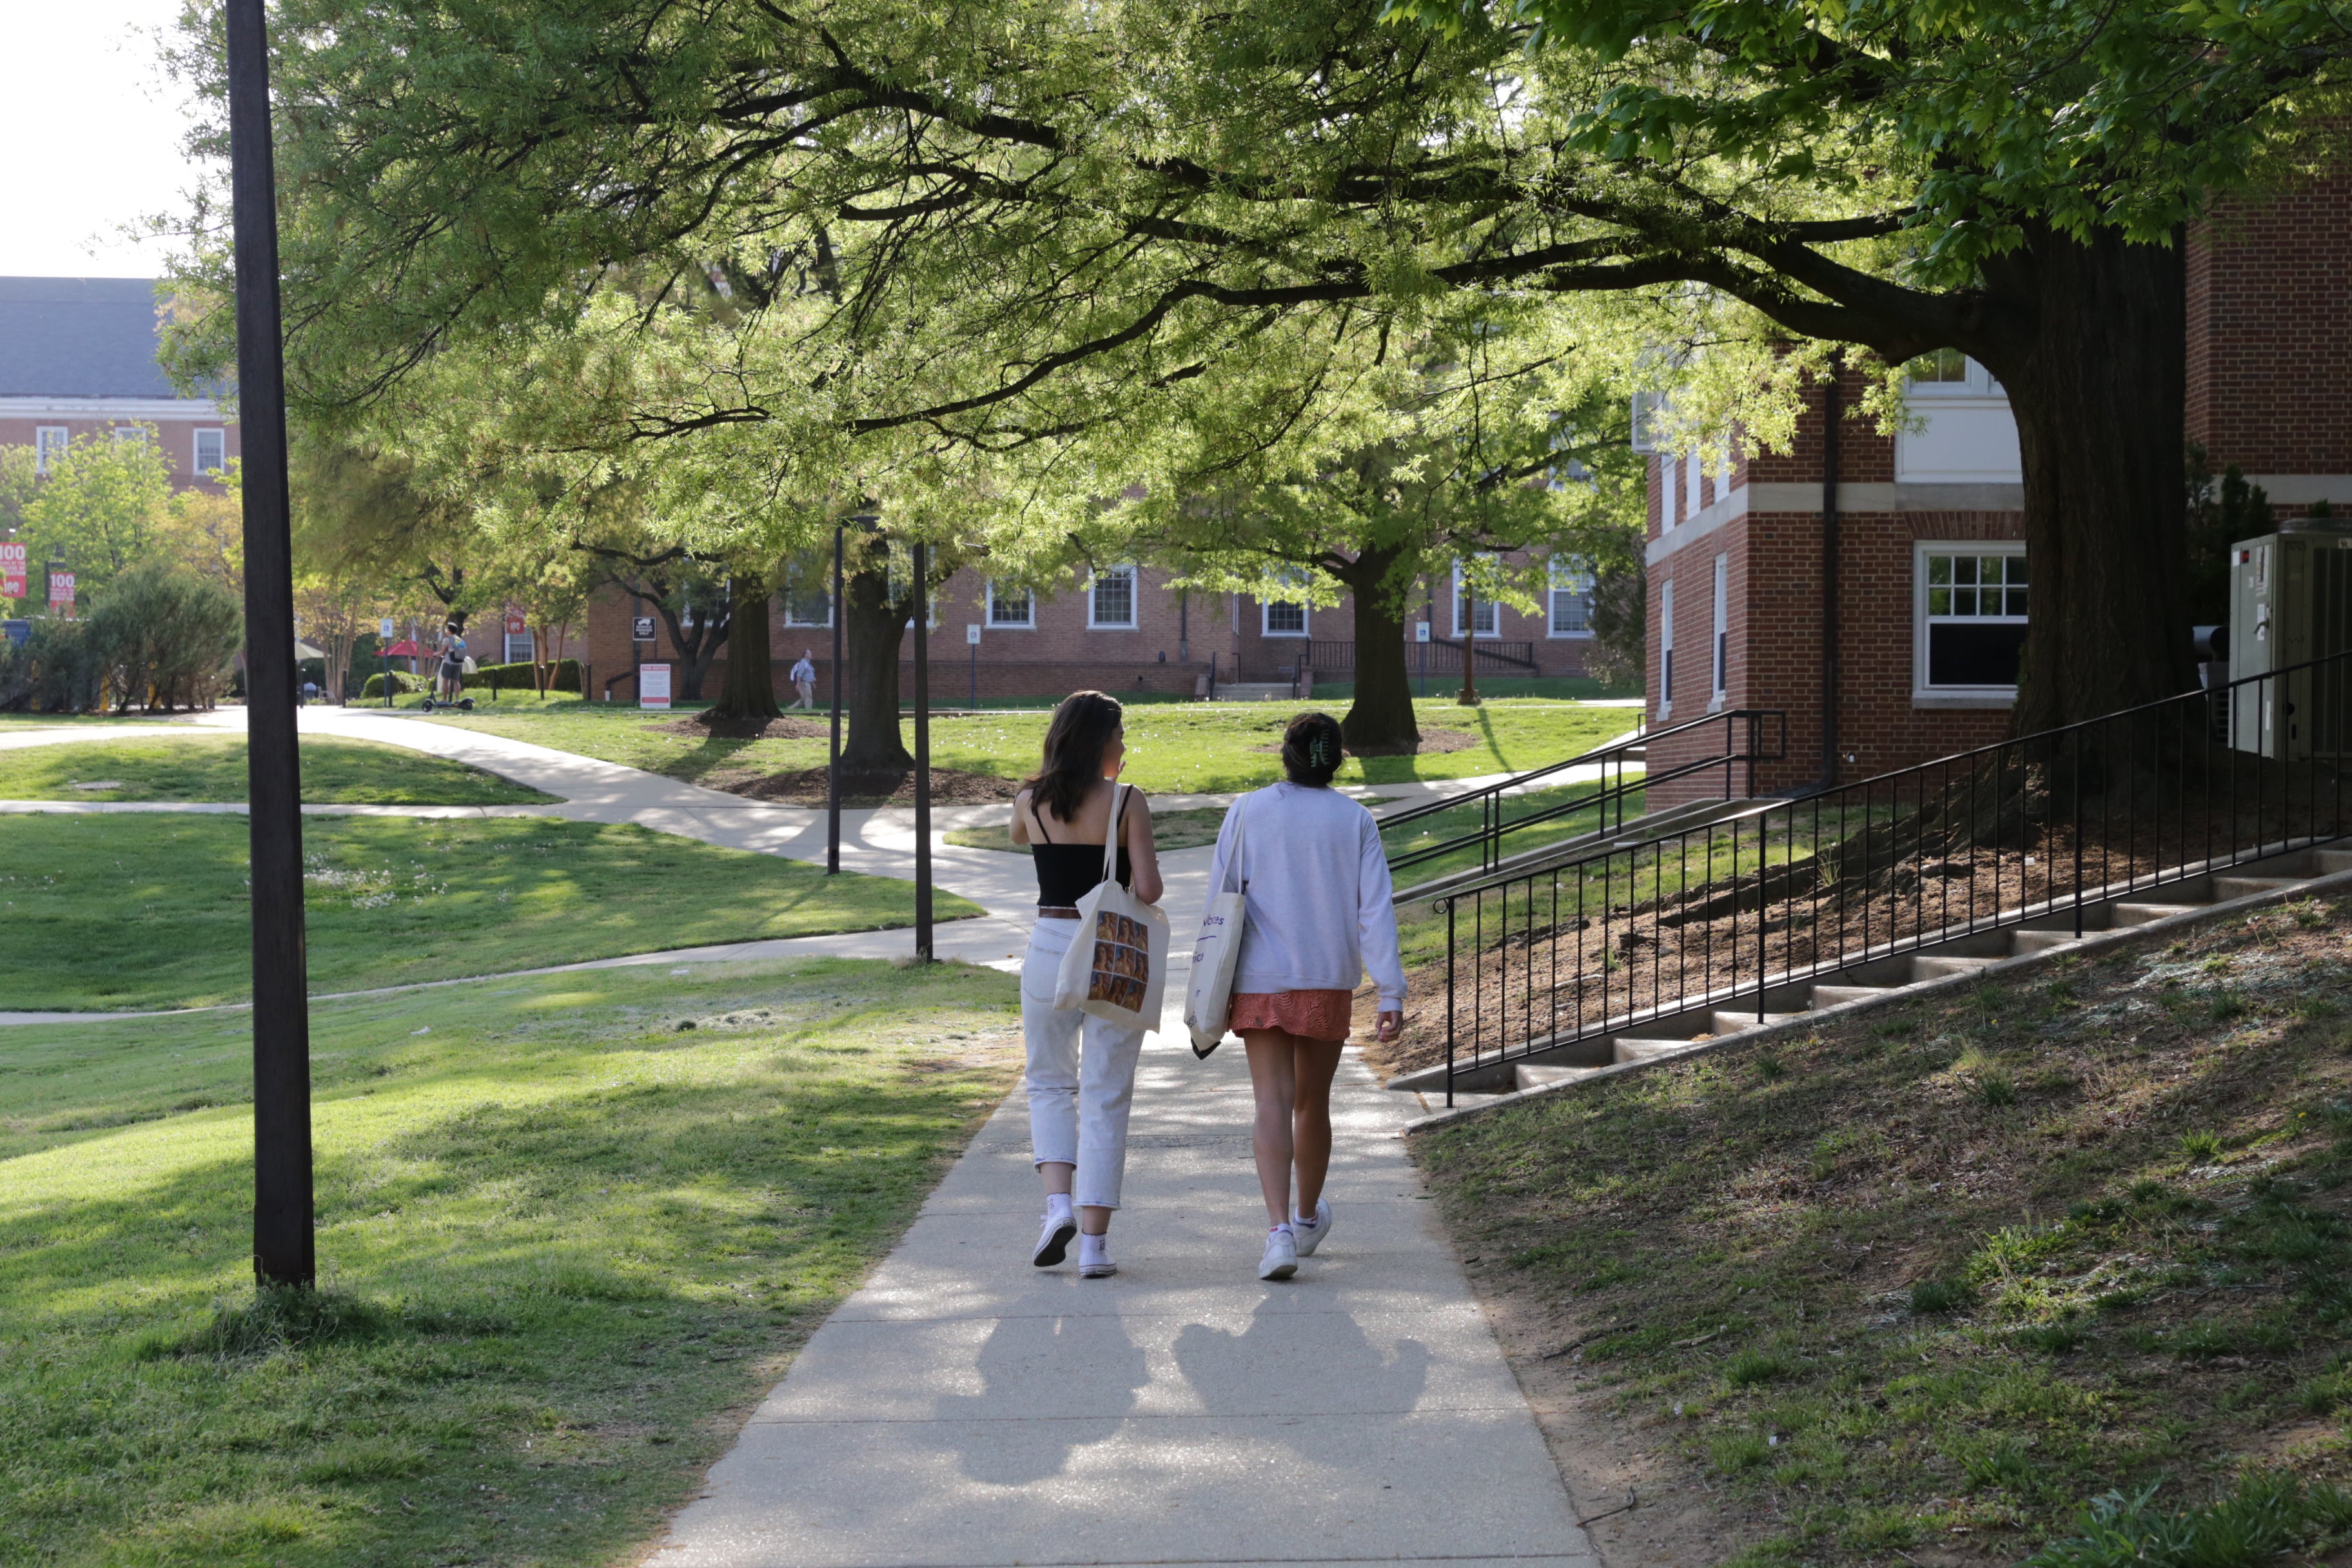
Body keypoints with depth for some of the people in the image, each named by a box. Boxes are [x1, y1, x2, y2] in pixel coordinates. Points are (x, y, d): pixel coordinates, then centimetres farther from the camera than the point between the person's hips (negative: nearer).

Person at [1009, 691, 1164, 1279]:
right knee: (1105, 1098, 5)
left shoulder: (1030, 802, 1)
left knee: (1050, 1083, 20)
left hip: (1050, 949, 2)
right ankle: (1094, 1243, 3)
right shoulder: (1128, 801, -8)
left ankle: (1058, 1201, -1)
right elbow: (1148, 889, -12)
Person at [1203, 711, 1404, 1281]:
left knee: (1273, 1104, -5)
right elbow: (1376, 910, -6)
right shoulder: (1355, 821, -1)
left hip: (1260, 980, -1)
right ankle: (1308, 1221, 35)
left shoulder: (1249, 812, -2)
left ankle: (1280, 1229, -23)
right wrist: (1391, 994, -7)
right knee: (1313, 1103, 17)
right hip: (1330, 980, 1)